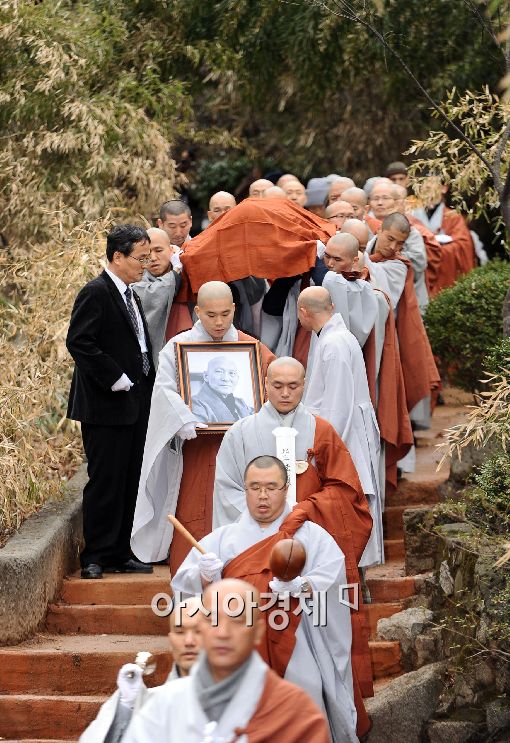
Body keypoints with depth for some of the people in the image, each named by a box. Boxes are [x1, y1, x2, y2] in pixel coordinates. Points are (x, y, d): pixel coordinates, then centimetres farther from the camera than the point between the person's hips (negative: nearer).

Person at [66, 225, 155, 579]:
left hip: (135, 405, 9)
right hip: (106, 406, -9)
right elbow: (79, 342, -20)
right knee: (105, 481, -5)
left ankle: (119, 554, 17)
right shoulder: (96, 293, -12)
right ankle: (95, 557, 1)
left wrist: (146, 385, 10)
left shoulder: (132, 295, 17)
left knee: (129, 483, 10)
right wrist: (115, 379, -19)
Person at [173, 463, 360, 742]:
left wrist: (301, 586, -22)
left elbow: (331, 580, -3)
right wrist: (204, 577, -15)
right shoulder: (221, 538, 16)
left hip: (294, 648, -1)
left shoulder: (312, 535, 11)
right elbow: (183, 583, 7)